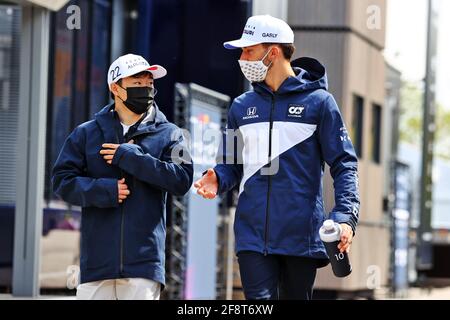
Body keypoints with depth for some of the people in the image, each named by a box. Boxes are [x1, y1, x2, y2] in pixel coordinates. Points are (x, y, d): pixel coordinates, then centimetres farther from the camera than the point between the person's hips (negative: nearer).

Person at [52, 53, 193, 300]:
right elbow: (62, 180, 7)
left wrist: (131, 157, -9)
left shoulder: (168, 135, 9)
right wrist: (104, 189, -10)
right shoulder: (86, 134, 12)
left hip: (144, 260, -1)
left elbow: (181, 180, -4)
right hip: (97, 259, 1)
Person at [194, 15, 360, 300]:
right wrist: (217, 180, -6)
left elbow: (344, 165, -1)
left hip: (302, 236, -2)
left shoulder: (318, 102, 1)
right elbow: (232, 165, 18)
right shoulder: (242, 107, 13)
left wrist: (346, 217, -15)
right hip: (253, 236, 2)